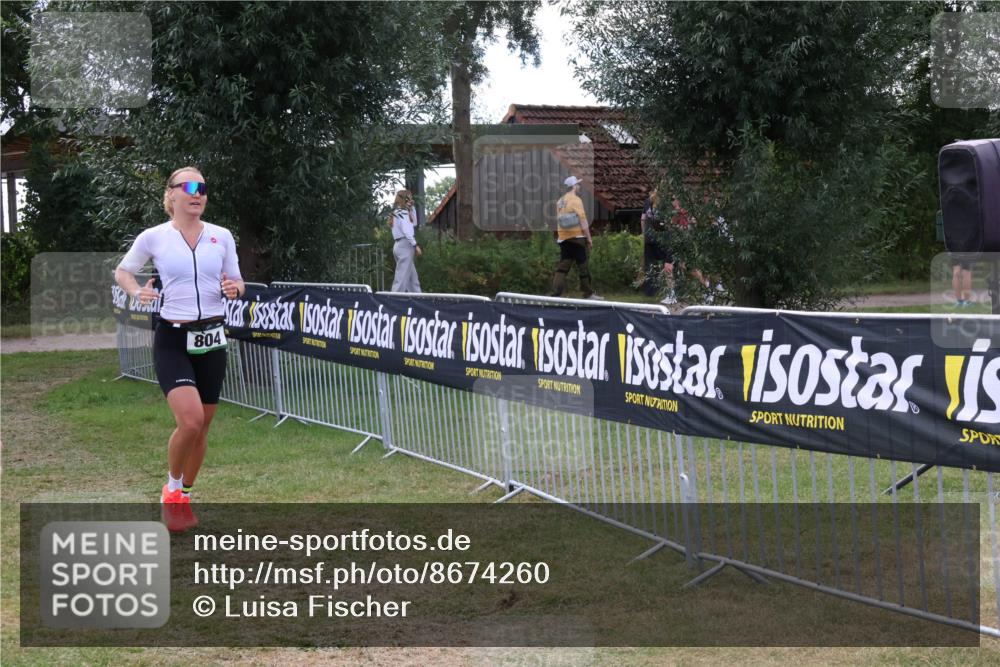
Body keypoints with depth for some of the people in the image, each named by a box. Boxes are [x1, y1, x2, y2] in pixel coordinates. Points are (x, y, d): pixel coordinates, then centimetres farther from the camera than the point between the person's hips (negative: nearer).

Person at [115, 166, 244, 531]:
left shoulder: (221, 236, 4)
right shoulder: (153, 237, -3)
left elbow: (237, 283, 12)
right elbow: (122, 270, 13)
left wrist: (234, 288, -11)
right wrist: (137, 292, -7)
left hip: (212, 339, 4)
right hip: (172, 340, -3)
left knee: (202, 426, 8)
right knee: (190, 419, -20)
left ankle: (184, 496, 30)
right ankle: (171, 490, 5)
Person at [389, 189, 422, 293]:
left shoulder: (397, 212, 19)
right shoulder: (402, 212, -9)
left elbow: (414, 224, 29)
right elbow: (406, 231, -19)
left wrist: (411, 208, 20)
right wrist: (416, 245, -20)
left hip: (399, 245, 10)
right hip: (405, 245, -10)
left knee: (413, 278, 10)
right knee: (402, 276, -11)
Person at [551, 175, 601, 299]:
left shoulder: (560, 201, 13)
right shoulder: (576, 200, -10)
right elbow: (583, 220, -13)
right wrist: (589, 238, -9)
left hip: (563, 238, 7)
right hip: (577, 237, -7)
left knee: (562, 267, 4)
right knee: (583, 266, 3)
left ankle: (556, 293, -6)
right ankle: (588, 293, 10)